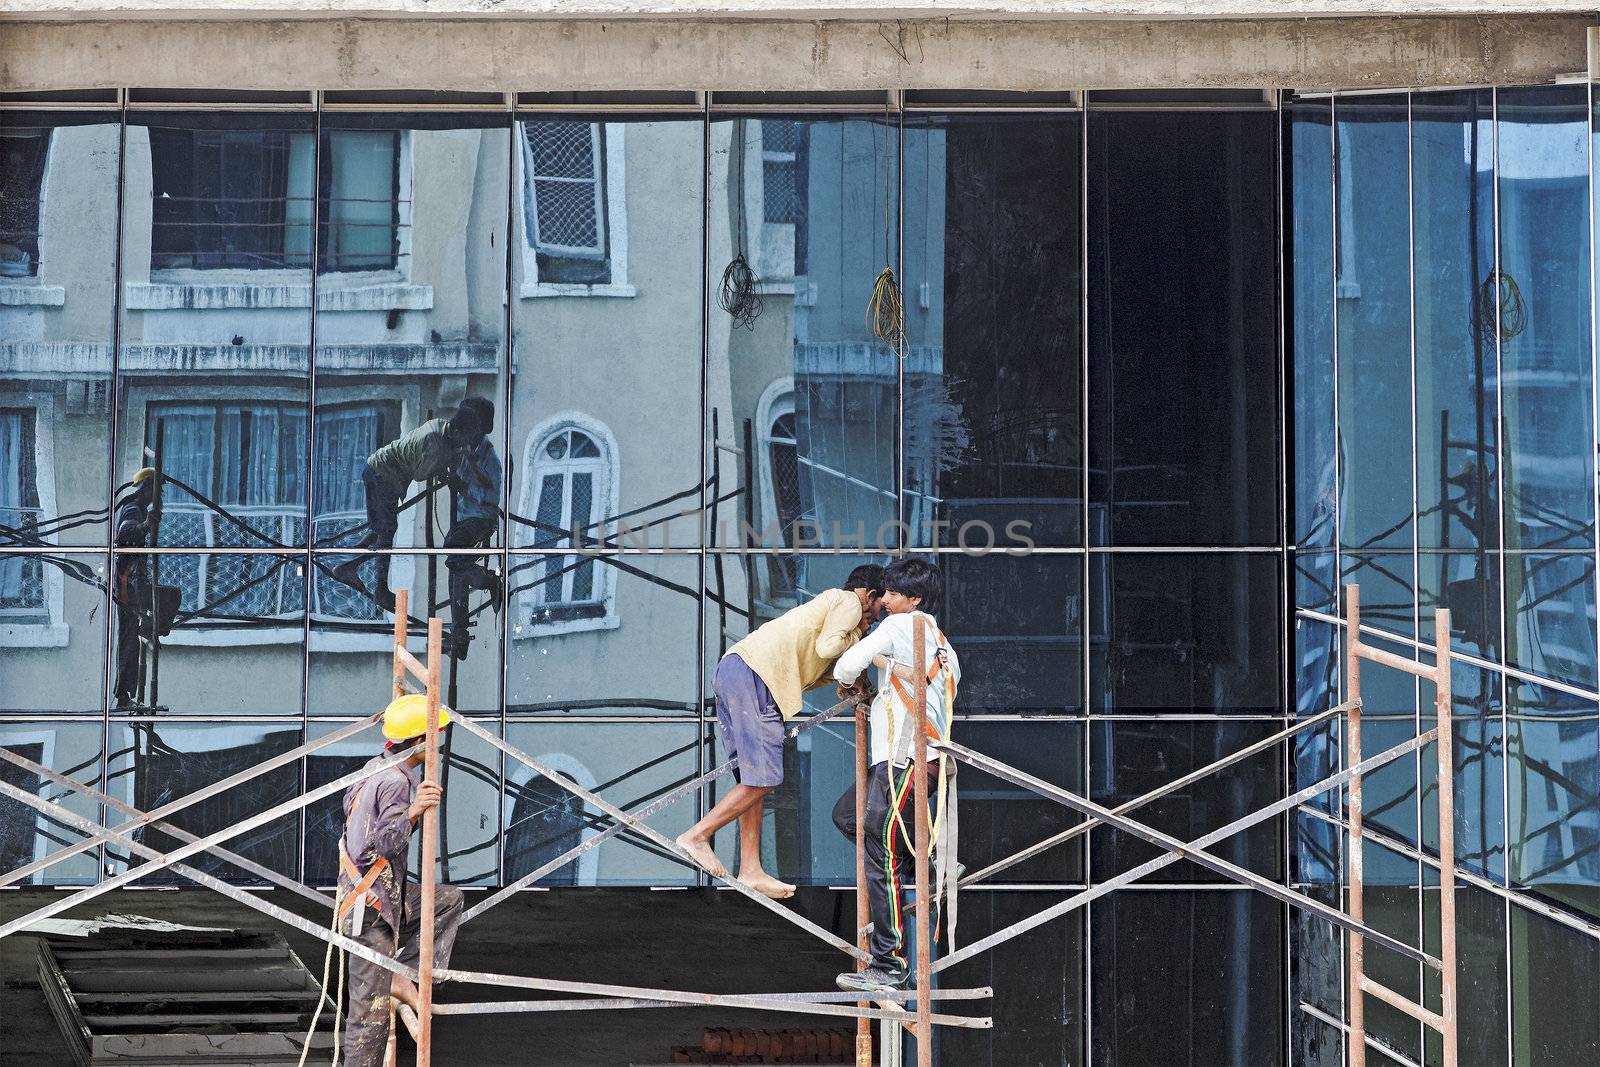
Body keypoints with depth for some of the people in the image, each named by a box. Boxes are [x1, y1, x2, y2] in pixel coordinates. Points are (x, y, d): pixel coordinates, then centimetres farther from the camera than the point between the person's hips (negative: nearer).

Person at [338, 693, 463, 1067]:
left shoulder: (375, 767, 7)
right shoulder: (397, 782, -21)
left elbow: (350, 801, 27)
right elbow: (387, 842, -33)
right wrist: (412, 812, -47)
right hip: (373, 905, -9)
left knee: (449, 900, 19)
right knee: (370, 1012, -4)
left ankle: (403, 975, 9)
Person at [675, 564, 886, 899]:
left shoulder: (828, 603, 34)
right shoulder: (850, 603, 8)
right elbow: (826, 647, -9)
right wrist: (856, 634, 9)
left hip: (732, 669, 10)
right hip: (754, 674, -10)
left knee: (754, 779, 10)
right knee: (765, 778, -8)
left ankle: (750, 870, 9)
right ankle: (697, 835, -6)